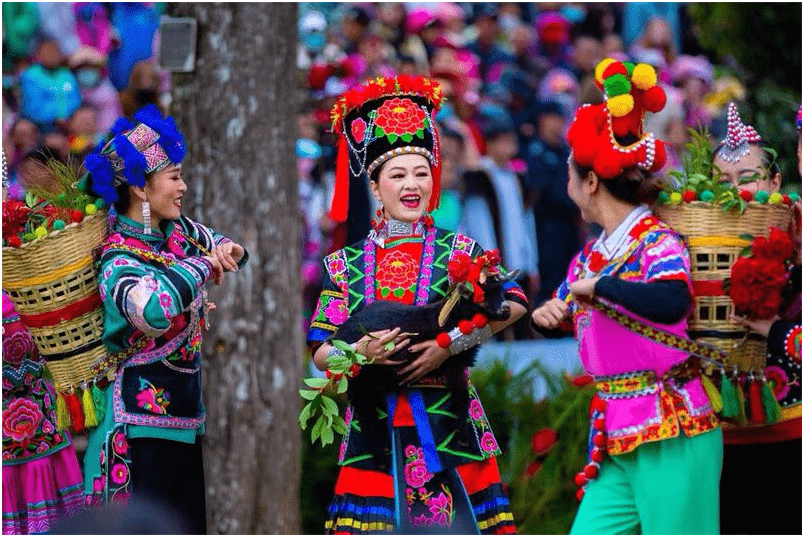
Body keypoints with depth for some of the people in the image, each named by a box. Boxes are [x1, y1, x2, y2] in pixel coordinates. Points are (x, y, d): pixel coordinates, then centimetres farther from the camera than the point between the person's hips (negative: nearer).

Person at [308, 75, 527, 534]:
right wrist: (360, 351, -15)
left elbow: (514, 303, -9)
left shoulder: (458, 251, 6)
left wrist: (451, 344, -18)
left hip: (449, 424, -1)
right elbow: (321, 353, 6)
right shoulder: (347, 264, 10)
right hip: (374, 433, 1)